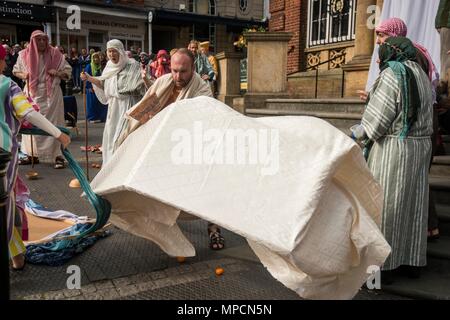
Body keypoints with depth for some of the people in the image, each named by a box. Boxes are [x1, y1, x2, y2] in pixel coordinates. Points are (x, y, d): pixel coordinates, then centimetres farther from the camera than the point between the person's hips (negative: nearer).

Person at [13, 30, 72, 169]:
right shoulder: (24, 55, 3)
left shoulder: (55, 54, -2)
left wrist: (58, 73, -16)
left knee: (53, 123, -4)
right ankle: (31, 154, 20)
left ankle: (58, 156, -1)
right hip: (32, 93, 3)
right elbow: (16, 71, 16)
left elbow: (68, 71, 4)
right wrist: (23, 75, -6)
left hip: (51, 93, -3)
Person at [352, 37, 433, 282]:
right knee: (413, 203, 13)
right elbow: (422, 115, 11)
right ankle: (413, 262, 23)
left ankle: (384, 266, 7)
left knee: (384, 205, 0)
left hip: (393, 148, -8)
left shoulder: (391, 75, -12)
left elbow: (377, 119, -15)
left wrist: (358, 135, 2)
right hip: (420, 146, 8)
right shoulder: (422, 76, 13)